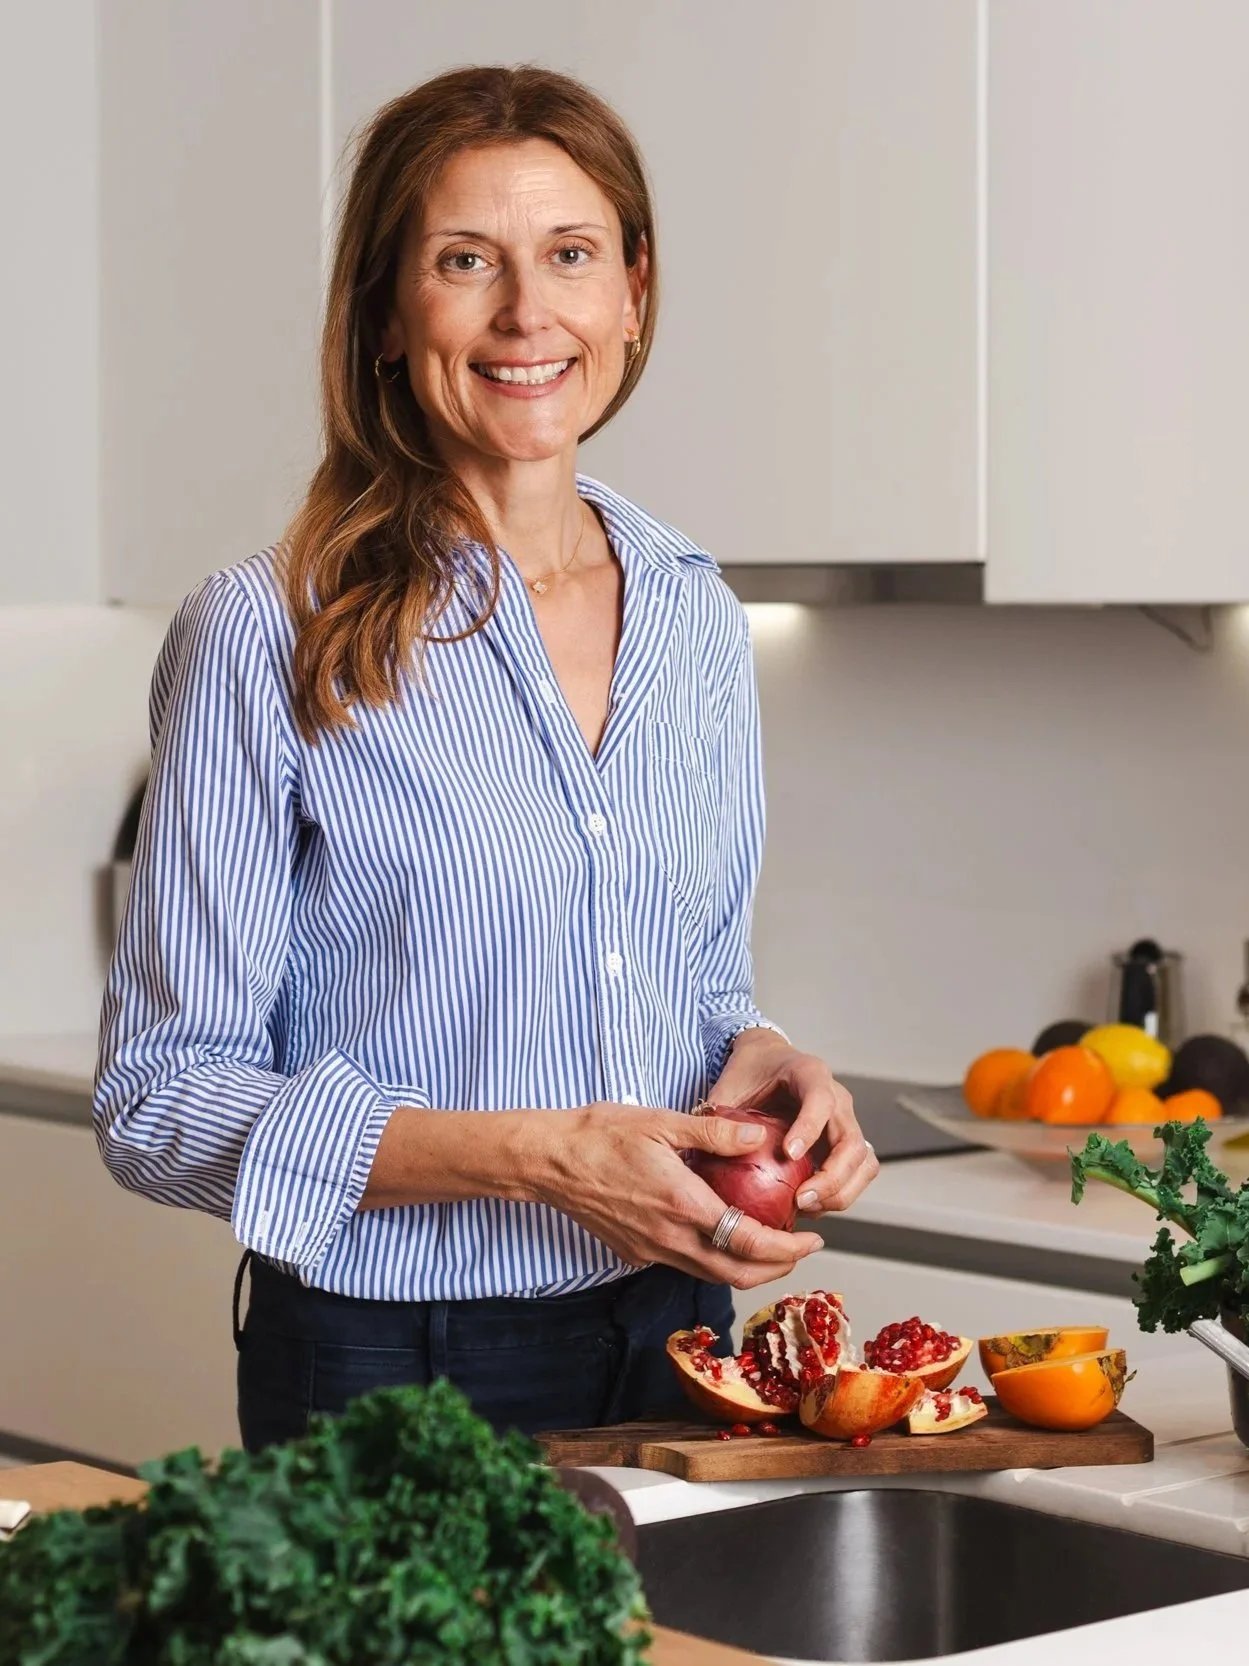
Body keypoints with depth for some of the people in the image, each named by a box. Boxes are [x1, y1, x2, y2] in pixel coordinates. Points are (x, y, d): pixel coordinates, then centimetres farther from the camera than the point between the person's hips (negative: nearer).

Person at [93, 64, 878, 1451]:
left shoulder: (696, 619, 5)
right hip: (390, 1368, -5)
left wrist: (759, 1064, -6)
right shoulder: (268, 635, -12)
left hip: (671, 1341, 5)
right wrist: (536, 1156, -22)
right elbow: (160, 1099, -12)